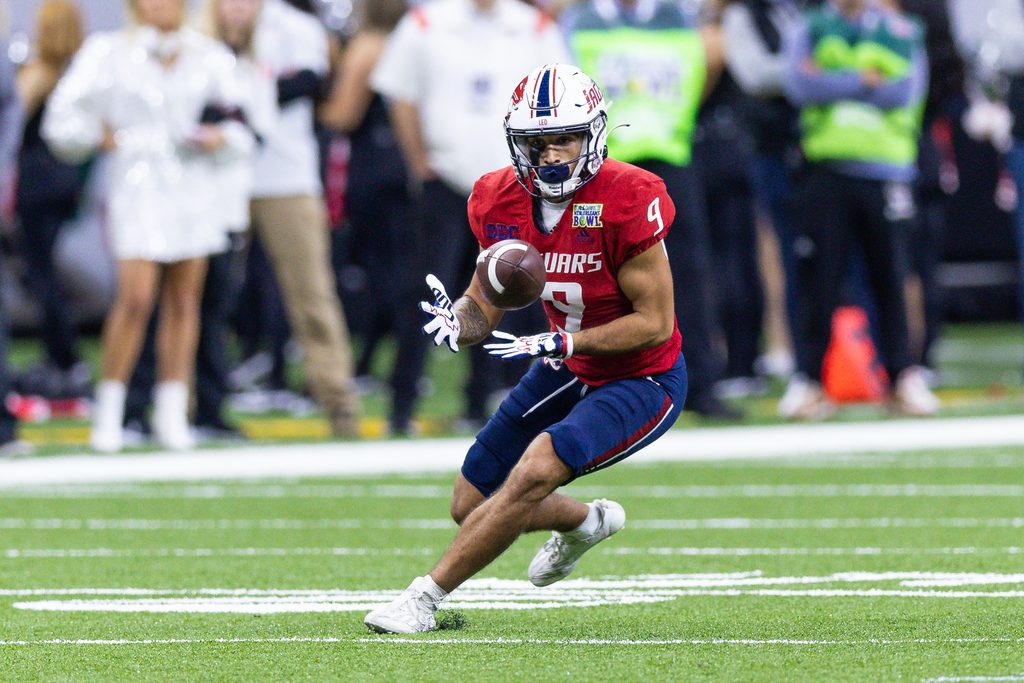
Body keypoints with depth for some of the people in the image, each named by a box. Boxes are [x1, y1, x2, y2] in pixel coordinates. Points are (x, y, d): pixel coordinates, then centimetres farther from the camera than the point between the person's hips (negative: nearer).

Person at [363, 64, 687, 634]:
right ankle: (588, 522, 40)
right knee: (471, 505, 10)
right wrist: (459, 320, -22)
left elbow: (656, 323, -22)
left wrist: (563, 344, -32)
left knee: (534, 474, -28)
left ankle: (426, 599, -15)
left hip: (643, 381, -7)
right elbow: (486, 305, 3)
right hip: (567, 371, 7)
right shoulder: (503, 201, -9)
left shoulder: (629, 201, -27)